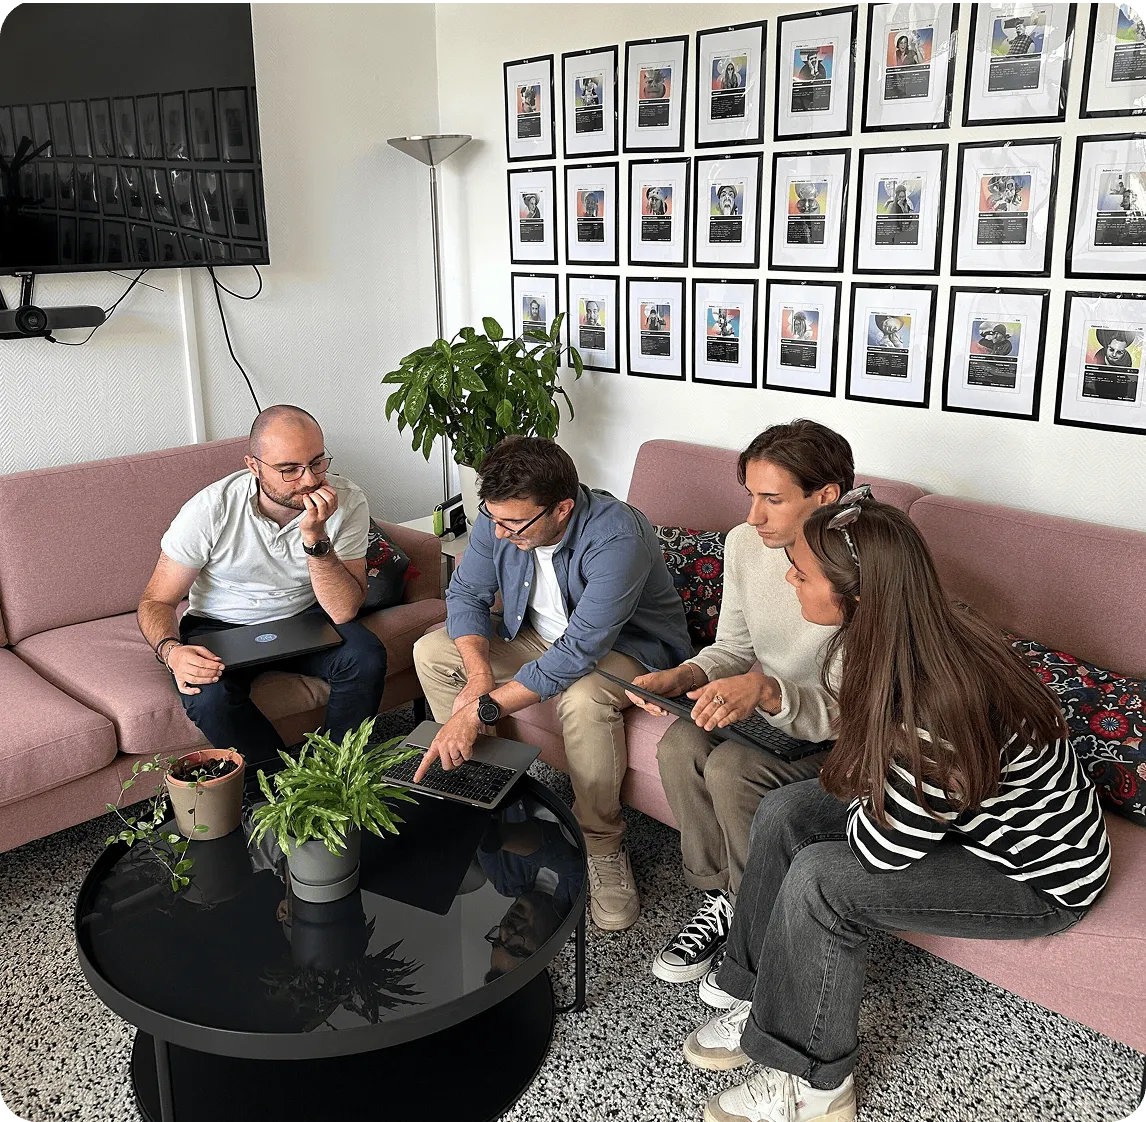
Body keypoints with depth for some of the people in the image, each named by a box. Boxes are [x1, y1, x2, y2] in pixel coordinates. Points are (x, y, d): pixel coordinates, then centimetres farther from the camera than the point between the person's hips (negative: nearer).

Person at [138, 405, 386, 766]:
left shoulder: (346, 502, -19)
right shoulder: (210, 510, -22)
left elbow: (343, 611, -23)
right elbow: (156, 601, -12)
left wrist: (316, 537, -36)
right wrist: (171, 651, -34)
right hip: (221, 627, -1)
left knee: (366, 658, -28)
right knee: (207, 695, -32)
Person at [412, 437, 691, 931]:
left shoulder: (616, 537, -37)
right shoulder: (500, 516, -16)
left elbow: (579, 652, -41)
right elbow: (465, 593, -5)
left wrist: (481, 709, -42)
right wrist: (479, 671, -25)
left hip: (626, 646, -7)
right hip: (538, 634, 7)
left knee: (584, 698, -40)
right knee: (430, 651, -5)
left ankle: (603, 847, -17)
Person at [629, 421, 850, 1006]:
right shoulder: (744, 543, -7)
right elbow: (734, 648, 5)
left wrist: (766, 691, -43)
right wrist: (681, 677, -16)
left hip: (838, 739, -6)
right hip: (763, 714, 6)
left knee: (731, 766, -29)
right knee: (679, 744, -22)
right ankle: (721, 895, 2)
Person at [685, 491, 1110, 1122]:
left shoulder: (944, 703, -39)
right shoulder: (887, 641, -13)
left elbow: (883, 846, -26)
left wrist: (862, 794, -8)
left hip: (1040, 878, -8)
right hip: (966, 812, 8)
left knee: (820, 880, -23)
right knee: (783, 815, -5)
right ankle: (762, 1005, 12)